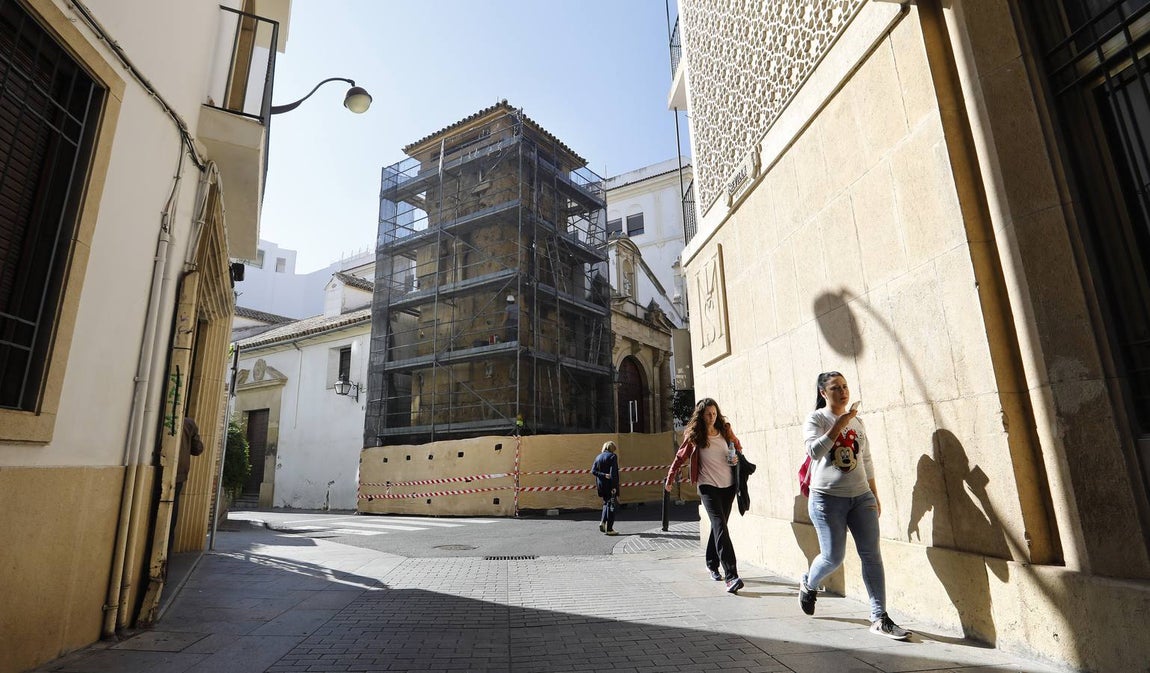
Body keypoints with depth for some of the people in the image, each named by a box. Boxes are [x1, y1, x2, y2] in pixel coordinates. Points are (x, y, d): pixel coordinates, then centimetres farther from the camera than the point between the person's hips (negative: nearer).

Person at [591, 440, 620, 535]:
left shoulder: (598, 457, 10)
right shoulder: (612, 456, -8)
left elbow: (593, 471, -1)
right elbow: (613, 472, -17)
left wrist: (603, 475, -10)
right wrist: (614, 486, -19)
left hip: (601, 484, 6)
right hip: (610, 485, -6)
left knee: (606, 503, 23)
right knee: (612, 505, 3)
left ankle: (602, 522, 7)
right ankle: (609, 529, 3)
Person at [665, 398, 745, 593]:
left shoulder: (725, 430, 4)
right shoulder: (694, 436, -5)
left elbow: (738, 447, 21)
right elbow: (680, 457, 4)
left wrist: (737, 457, -1)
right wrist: (669, 480, 9)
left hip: (728, 485, 4)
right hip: (708, 486, -4)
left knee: (718, 526, 14)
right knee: (720, 526, -16)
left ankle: (712, 564, 33)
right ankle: (731, 576, -21)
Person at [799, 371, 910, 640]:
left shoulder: (856, 421, 12)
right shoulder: (816, 419, -4)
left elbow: (867, 461, 18)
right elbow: (814, 451, -21)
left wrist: (875, 496, 17)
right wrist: (839, 424, -23)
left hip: (861, 497, 5)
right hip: (827, 498, -5)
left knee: (872, 555, 0)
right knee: (833, 557, 0)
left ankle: (879, 618, 7)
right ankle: (808, 585, 30)